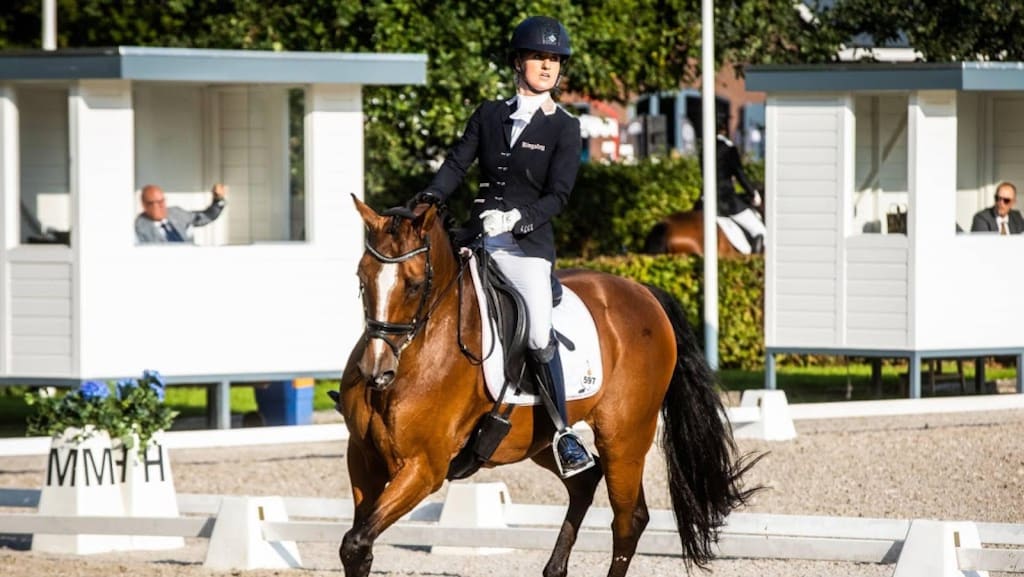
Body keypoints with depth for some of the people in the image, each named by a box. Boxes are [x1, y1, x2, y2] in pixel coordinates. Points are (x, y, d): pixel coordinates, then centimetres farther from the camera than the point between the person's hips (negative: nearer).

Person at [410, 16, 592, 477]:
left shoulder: (564, 128, 1)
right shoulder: (489, 116, 11)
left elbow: (558, 194, -6)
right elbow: (458, 162, 4)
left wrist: (520, 218, -22)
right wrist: (431, 196, -15)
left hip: (528, 244, -4)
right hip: (477, 238, 4)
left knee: (539, 337, -16)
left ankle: (562, 431, -5)